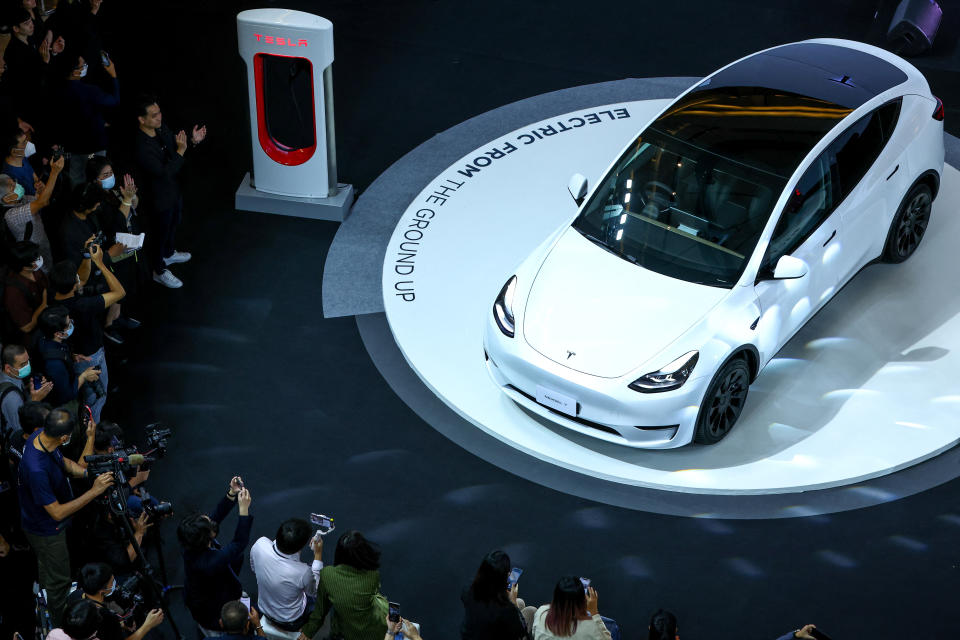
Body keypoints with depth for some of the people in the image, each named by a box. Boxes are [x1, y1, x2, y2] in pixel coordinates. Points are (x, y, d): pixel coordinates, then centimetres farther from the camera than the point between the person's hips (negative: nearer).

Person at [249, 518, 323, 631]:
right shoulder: (302, 572, -40)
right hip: (291, 623, -4)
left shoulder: (260, 544, -29)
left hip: (265, 609, 4)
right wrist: (318, 555, -13)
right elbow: (313, 591, -14)